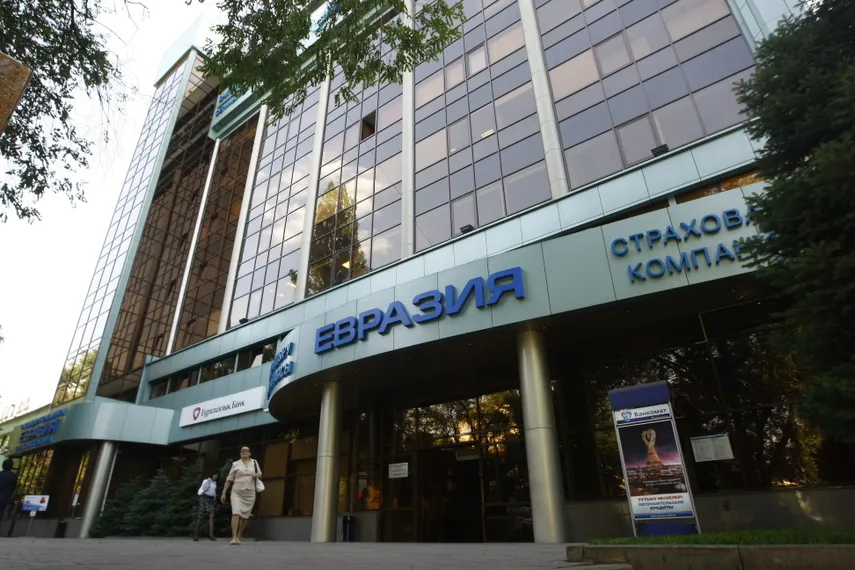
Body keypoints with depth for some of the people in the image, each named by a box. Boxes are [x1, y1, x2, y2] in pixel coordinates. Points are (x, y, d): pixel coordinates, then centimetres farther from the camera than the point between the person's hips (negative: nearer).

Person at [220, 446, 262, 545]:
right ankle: (234, 538, -21)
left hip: (249, 493, 2)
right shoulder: (235, 464, 4)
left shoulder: (254, 462, 10)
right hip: (237, 492, -2)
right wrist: (223, 493, 0)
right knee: (236, 513, -19)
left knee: (244, 516, 4)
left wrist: (257, 475, -5)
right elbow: (229, 480, 4)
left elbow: (260, 475, 19)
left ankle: (239, 538, 17)